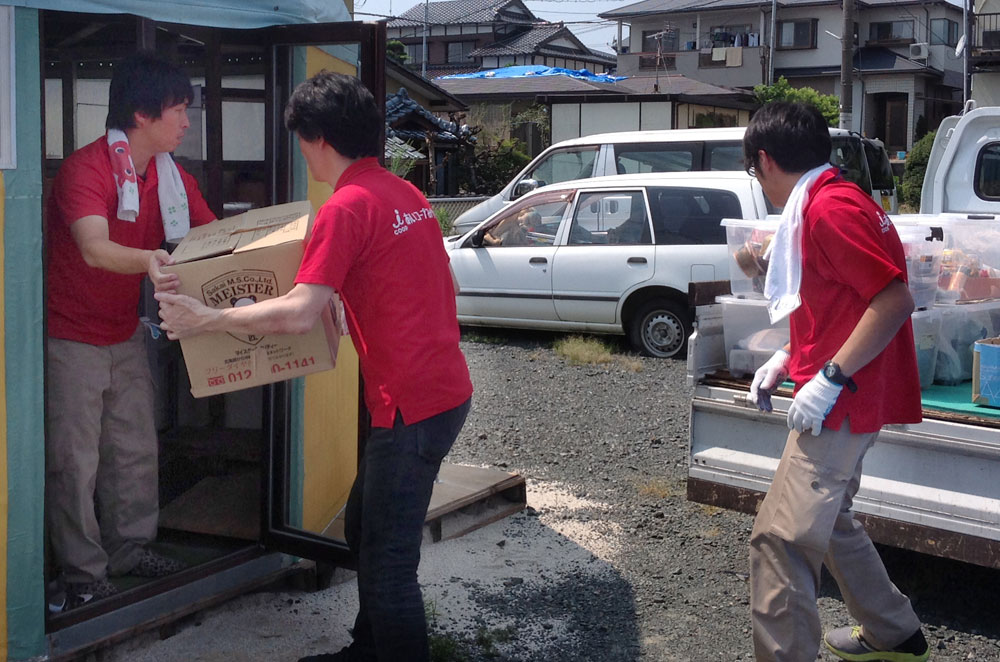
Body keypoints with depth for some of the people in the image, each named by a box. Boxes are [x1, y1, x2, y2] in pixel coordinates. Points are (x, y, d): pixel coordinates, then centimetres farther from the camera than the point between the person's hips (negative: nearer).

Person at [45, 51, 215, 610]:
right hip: (71, 337, -7)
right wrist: (148, 261, -58)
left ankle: (130, 547, 29)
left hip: (126, 335, 7)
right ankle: (84, 574, 8)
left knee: (136, 448, 13)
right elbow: (95, 249, -38)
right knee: (76, 458, -2)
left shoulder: (173, 179, 1)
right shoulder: (86, 169, -23)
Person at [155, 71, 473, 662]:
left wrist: (206, 319, -13)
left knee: (387, 563, -2)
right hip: (447, 387, 10)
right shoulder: (406, 194, 13)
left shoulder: (347, 207, -15)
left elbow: (299, 313, -22)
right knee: (364, 528, 24)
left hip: (413, 406, -10)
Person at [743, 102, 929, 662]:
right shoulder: (827, 201, 15)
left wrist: (830, 377, -24)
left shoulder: (829, 207, -18)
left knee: (780, 539, -13)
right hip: (842, 402, 11)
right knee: (828, 520, 24)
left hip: (841, 404, -11)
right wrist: (787, 359, 15)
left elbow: (895, 300, -24)